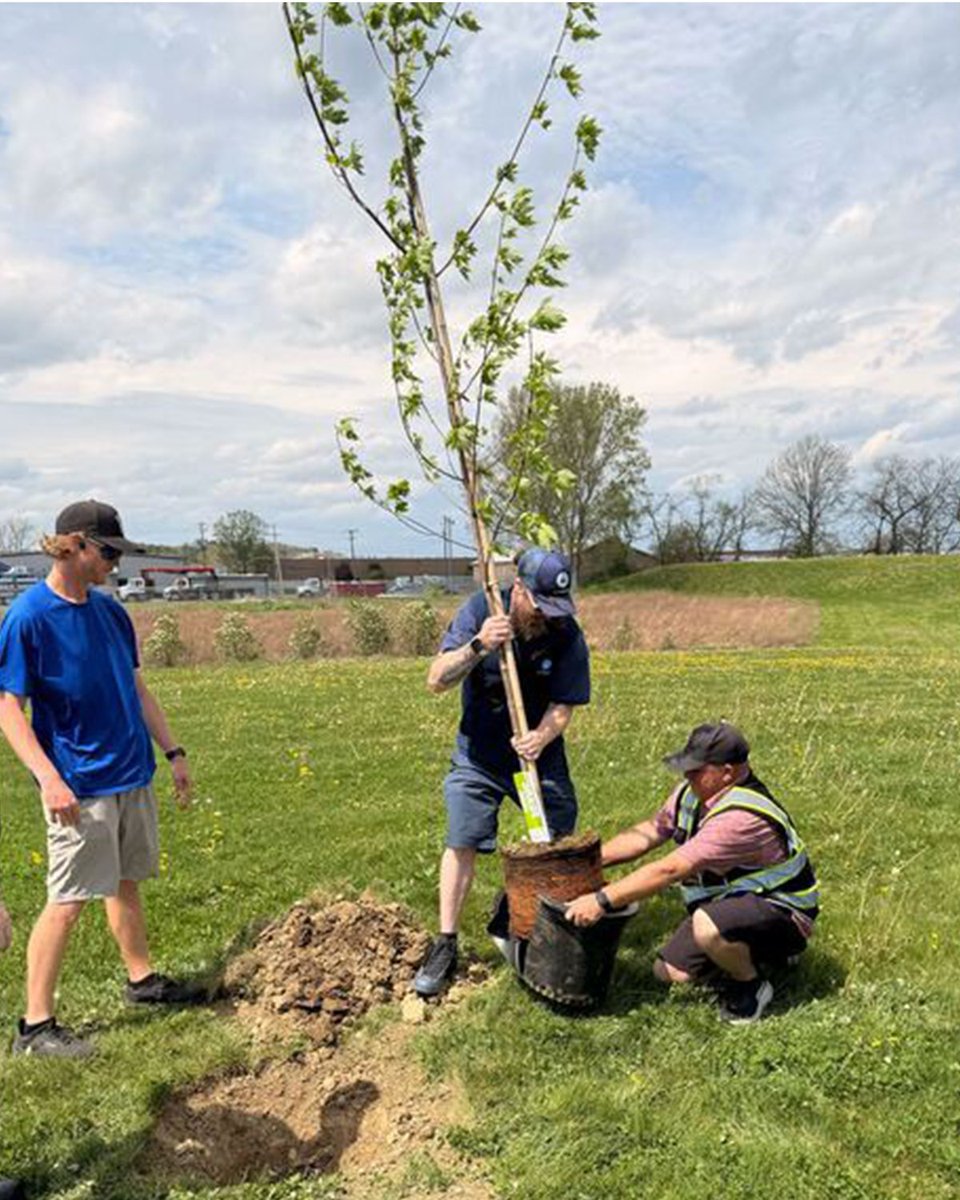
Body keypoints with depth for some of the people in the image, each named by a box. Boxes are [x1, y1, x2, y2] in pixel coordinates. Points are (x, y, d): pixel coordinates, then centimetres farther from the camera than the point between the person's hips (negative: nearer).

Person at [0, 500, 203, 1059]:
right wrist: (49, 778, -24)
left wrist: (173, 751, 12)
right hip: (80, 787, -7)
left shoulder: (110, 609, 6)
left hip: (133, 773, 7)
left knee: (127, 882, 20)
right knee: (68, 902, -1)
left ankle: (142, 978, 36)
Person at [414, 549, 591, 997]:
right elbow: (436, 681, -23)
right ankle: (445, 946, 12)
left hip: (538, 753, 1)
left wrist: (541, 737, -37)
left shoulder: (567, 637, -18)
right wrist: (479, 646, -40)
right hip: (477, 754, -1)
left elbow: (562, 708, -15)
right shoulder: (480, 610, -19)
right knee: (461, 843, -1)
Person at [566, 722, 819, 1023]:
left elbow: (669, 870, -36)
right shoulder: (693, 792, -6)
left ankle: (753, 987, -7)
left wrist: (601, 901, -32)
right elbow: (647, 834, 4)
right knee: (669, 971, 5)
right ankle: (750, 954, 21)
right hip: (729, 901, 9)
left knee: (707, 925, -37)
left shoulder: (741, 817, -35)